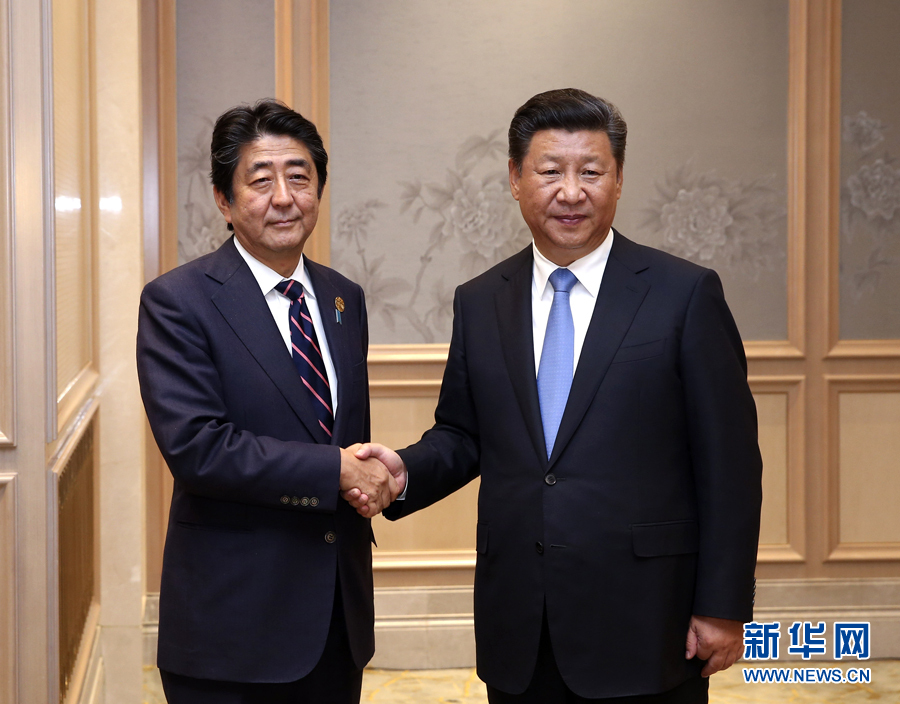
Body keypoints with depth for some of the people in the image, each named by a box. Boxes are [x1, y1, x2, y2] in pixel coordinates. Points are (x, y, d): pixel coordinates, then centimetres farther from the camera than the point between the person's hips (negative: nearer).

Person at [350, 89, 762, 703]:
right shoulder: (479, 304, 8)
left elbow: (730, 463, -5)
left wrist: (723, 607, -7)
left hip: (644, 627, -3)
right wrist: (406, 472, -7)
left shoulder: (686, 295, -4)